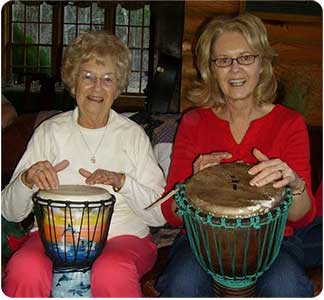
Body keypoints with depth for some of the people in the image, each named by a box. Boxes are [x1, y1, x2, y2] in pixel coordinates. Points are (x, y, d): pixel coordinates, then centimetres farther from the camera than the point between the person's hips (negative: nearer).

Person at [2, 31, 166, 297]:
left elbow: (160, 215, 0)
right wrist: (27, 181, -15)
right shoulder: (50, 131, 8)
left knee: (112, 273, -34)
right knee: (25, 270, -31)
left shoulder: (133, 135, 5)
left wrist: (122, 182, -16)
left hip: (122, 235, 0)